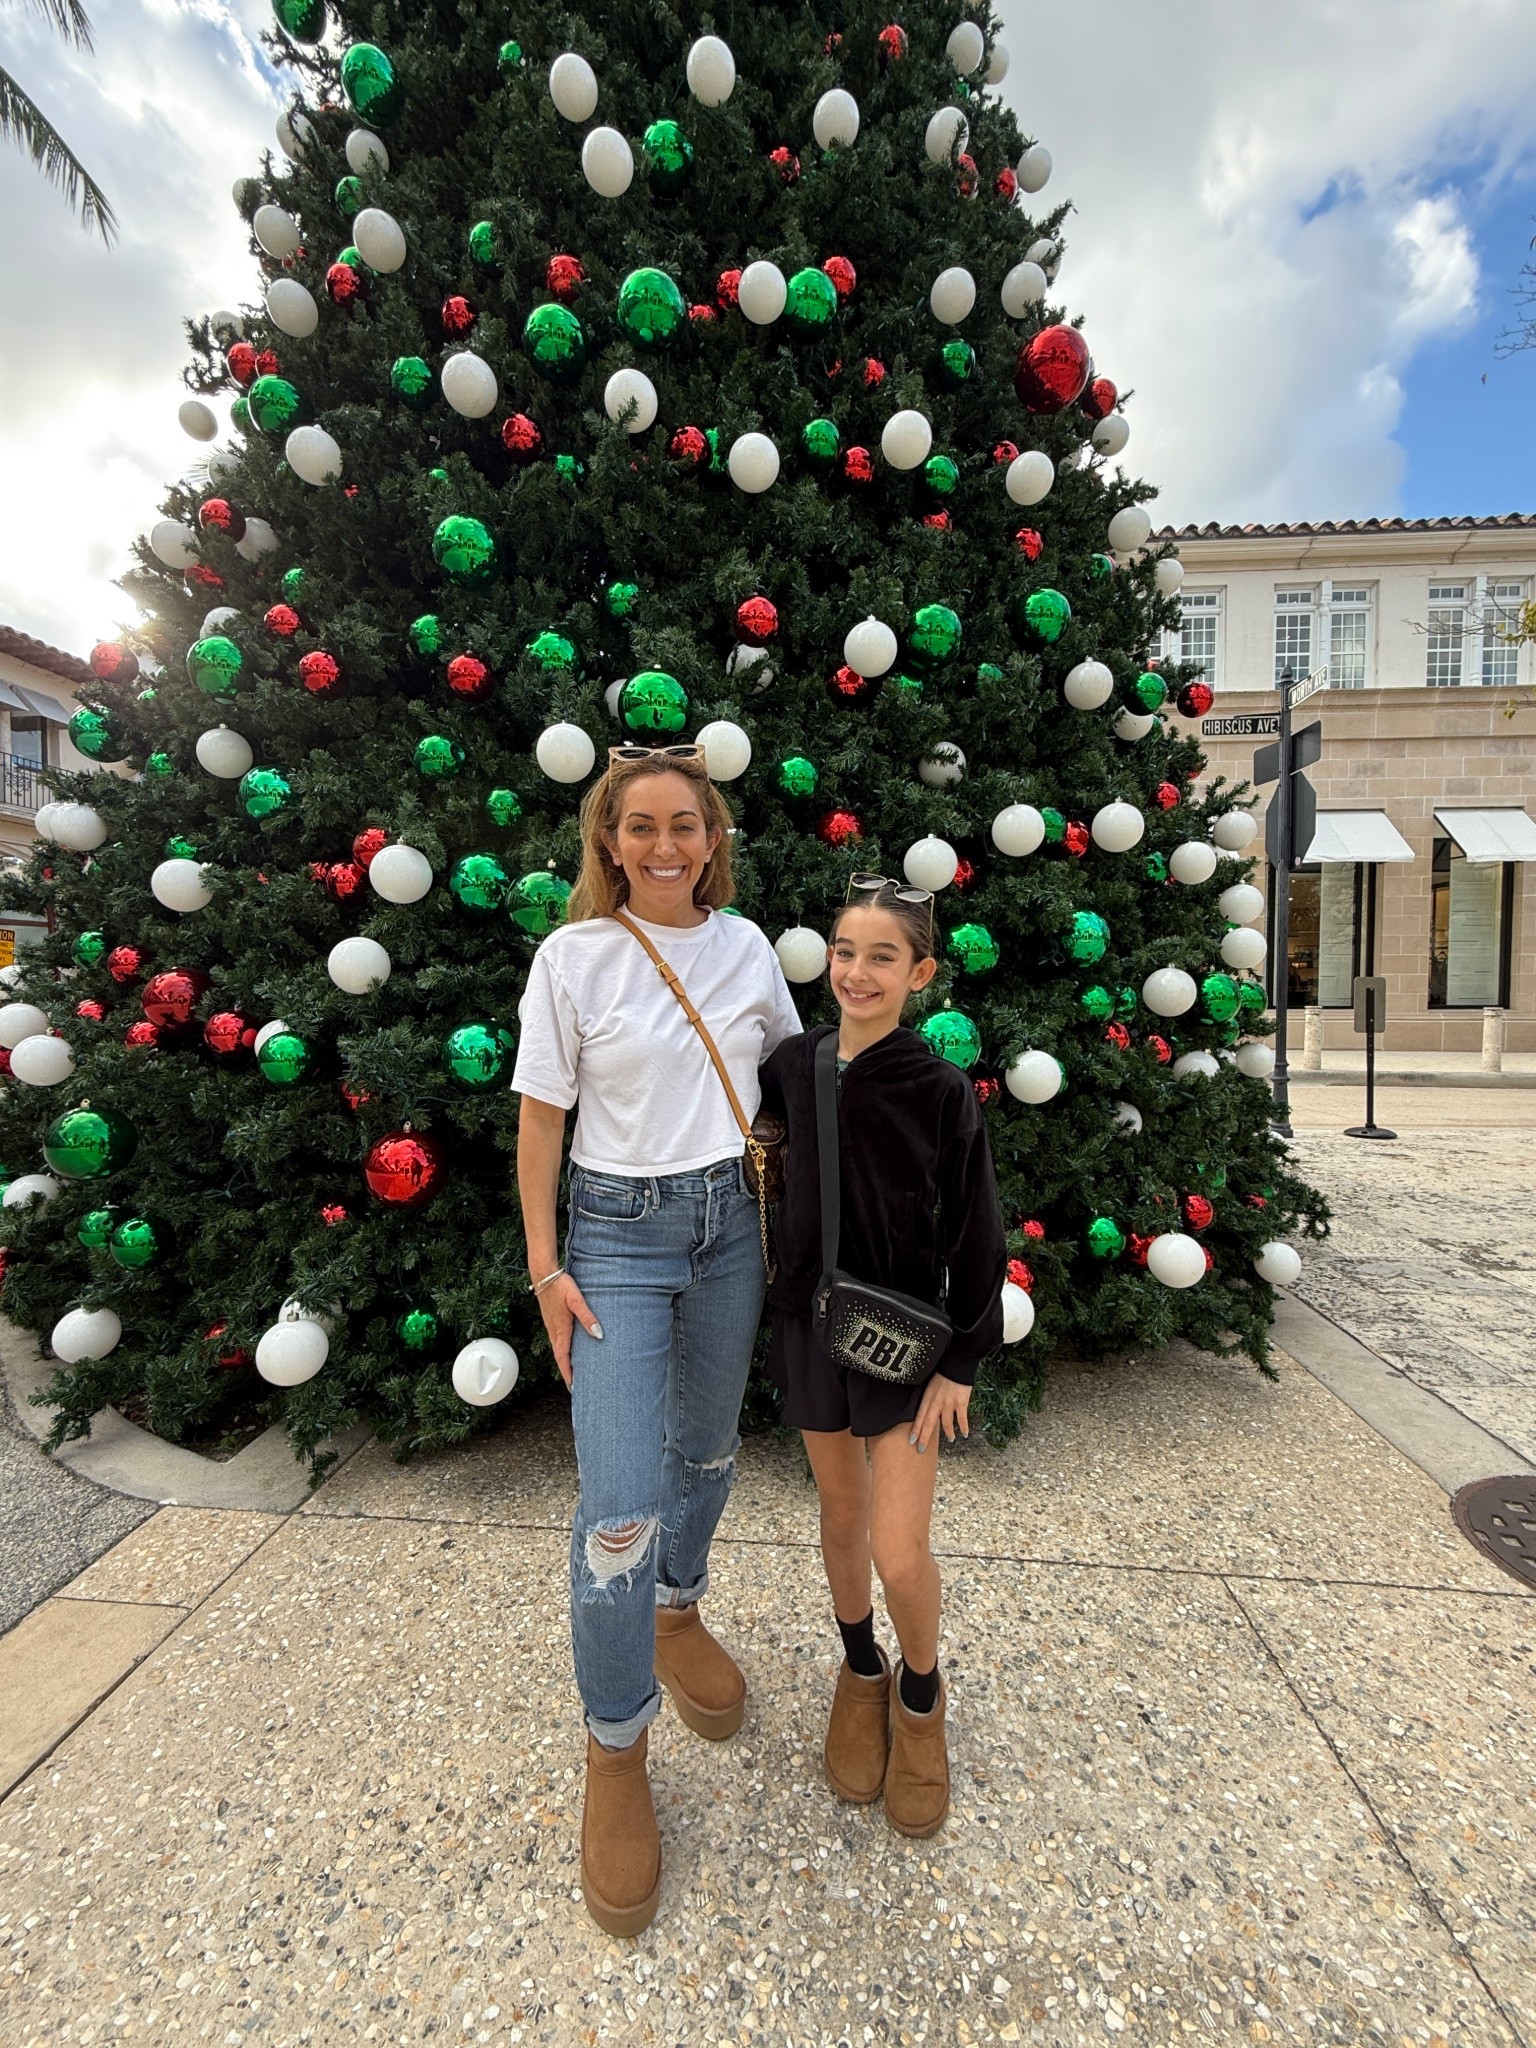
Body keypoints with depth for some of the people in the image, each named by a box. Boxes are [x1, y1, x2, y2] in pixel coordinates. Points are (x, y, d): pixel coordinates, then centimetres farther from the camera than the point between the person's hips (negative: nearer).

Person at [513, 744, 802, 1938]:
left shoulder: (748, 947, 2)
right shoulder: (574, 956, -8)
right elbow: (540, 1120, -5)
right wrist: (546, 1268, -7)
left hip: (731, 1222, 4)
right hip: (619, 1230, -3)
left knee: (709, 1450, 20)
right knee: (619, 1508, -3)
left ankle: (679, 1618, 50)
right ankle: (616, 1756, 24)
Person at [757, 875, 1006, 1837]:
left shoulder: (942, 1090, -15)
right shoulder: (792, 1065, -7)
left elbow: (975, 1238, -10)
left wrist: (961, 1364, -7)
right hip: (812, 1320, 3)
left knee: (901, 1551, 1)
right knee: (842, 1519, 19)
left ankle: (921, 1695, 35)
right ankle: (862, 1673, 47)